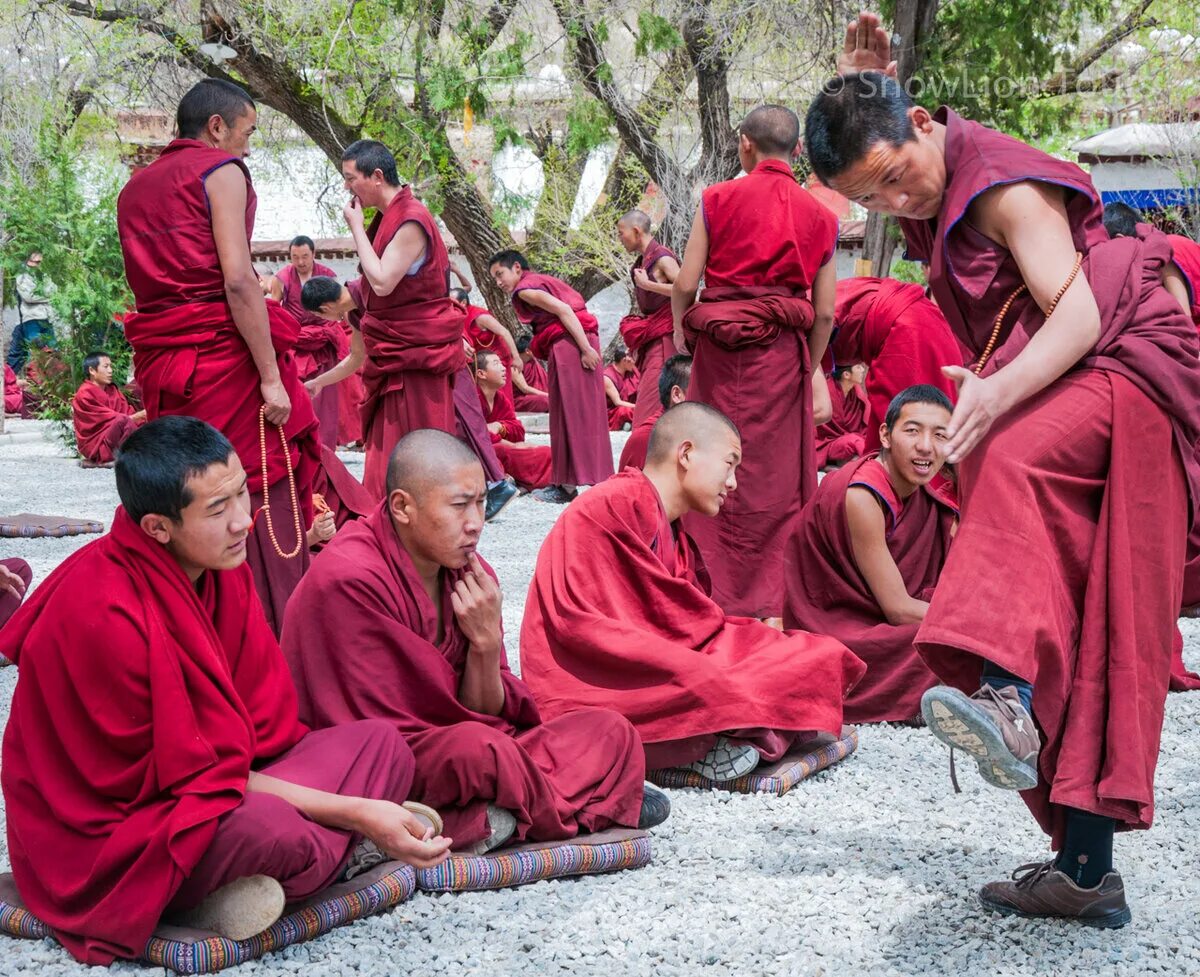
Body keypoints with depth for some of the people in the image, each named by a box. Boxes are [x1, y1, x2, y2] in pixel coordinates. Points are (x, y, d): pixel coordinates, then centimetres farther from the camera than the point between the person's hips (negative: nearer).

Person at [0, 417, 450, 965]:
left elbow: (266, 729, 2)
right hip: (104, 838, -9)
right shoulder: (103, 615, -26)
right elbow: (195, 775, -22)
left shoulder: (221, 567, -1)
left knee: (381, 745, -1)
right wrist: (355, 813, -22)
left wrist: (360, 811, -12)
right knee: (269, 827, -37)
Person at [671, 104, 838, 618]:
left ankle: (713, 590, 10)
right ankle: (768, 600, 9)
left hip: (718, 348, -1)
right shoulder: (819, 216, 7)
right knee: (776, 479, 6)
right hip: (783, 352, 1)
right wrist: (811, 368, 18)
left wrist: (682, 332, 15)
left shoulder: (719, 199, 1)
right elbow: (825, 313, 5)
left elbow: (685, 284, -2)